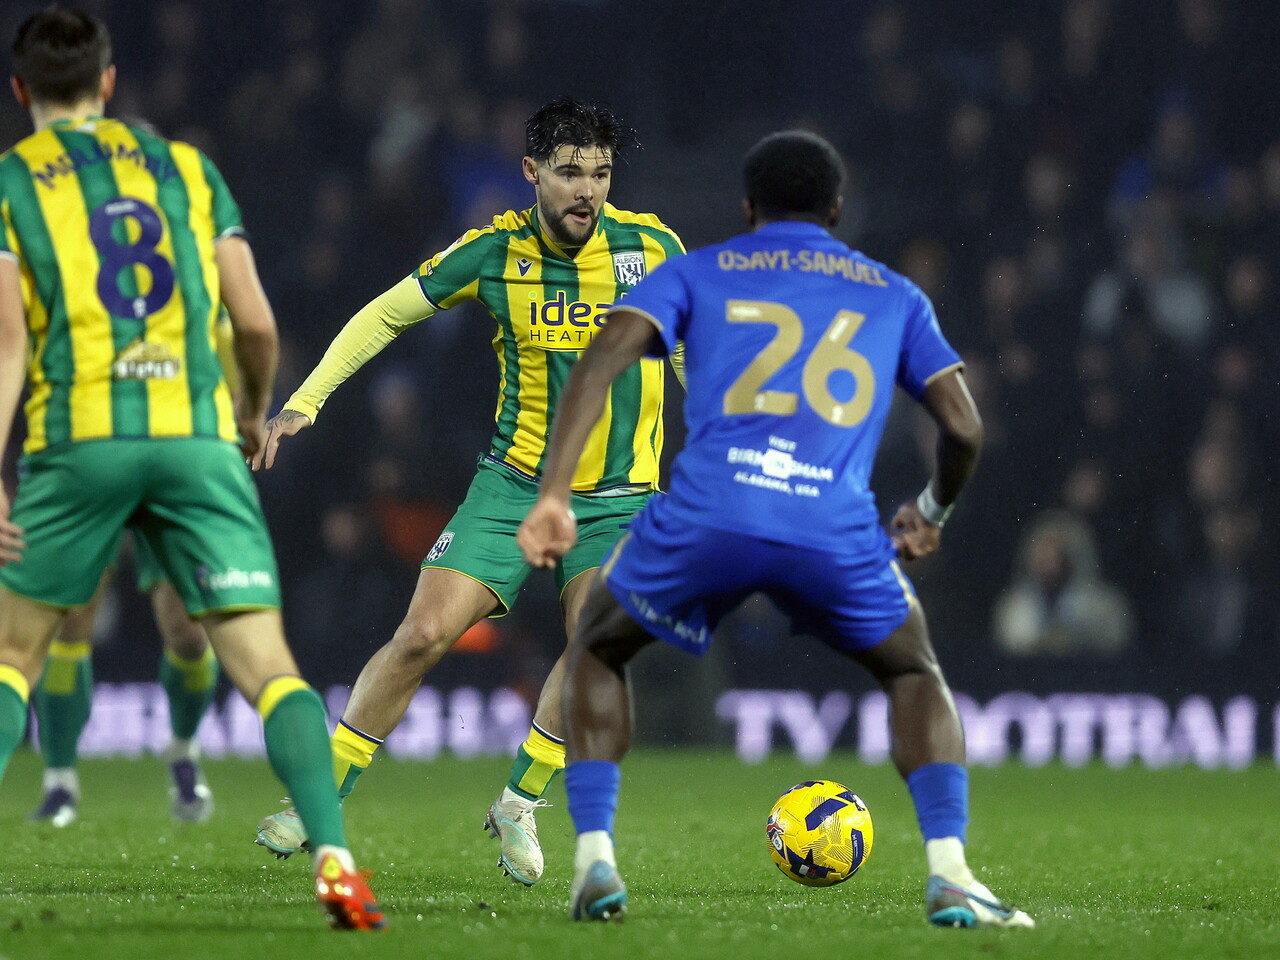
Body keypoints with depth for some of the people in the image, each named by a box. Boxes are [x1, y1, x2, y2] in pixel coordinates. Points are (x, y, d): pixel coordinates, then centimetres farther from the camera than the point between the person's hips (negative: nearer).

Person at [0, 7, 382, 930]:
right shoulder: (185, 166, 16)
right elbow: (257, 322, 11)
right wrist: (256, 411, 30)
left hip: (78, 441, -1)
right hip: (197, 435, 1)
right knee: (267, 662, -3)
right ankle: (335, 862, -19)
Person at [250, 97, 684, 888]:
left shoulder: (651, 248, -8)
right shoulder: (493, 253, -6)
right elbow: (385, 315, 4)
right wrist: (306, 400, -4)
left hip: (619, 497, 0)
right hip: (514, 482, 0)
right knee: (424, 633, -11)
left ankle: (520, 805, 1)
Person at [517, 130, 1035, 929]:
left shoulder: (697, 274, 22)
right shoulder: (893, 296, 26)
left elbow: (603, 359, 5)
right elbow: (964, 428, 20)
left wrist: (554, 495, -2)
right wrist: (931, 515, 40)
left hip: (706, 518, 0)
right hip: (836, 529, 0)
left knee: (599, 647, 28)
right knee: (914, 672, 27)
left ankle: (595, 861, 11)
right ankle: (950, 875, 5)